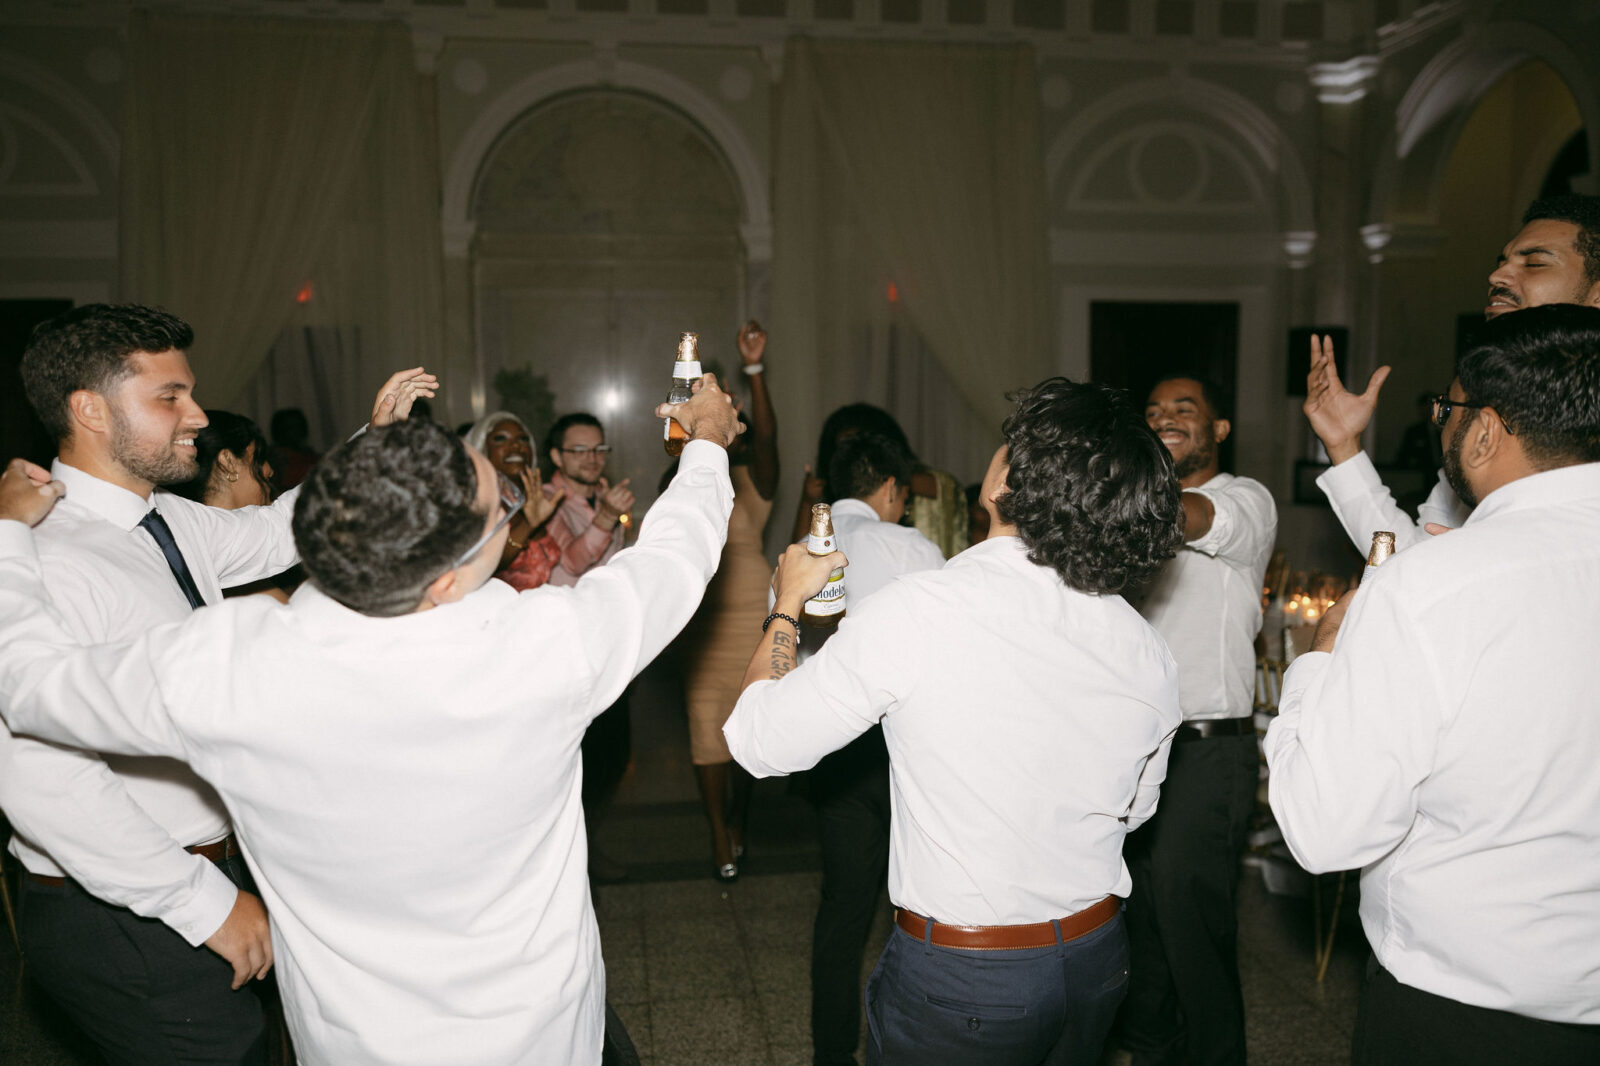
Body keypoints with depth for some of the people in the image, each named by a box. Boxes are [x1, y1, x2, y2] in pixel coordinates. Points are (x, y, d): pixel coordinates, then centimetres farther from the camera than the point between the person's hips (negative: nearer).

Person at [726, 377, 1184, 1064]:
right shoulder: (1148, 653, -8)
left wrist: (787, 603, 1)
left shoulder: (914, 611, -25)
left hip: (956, 984, -6)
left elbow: (759, 739, -14)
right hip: (1097, 957, 6)